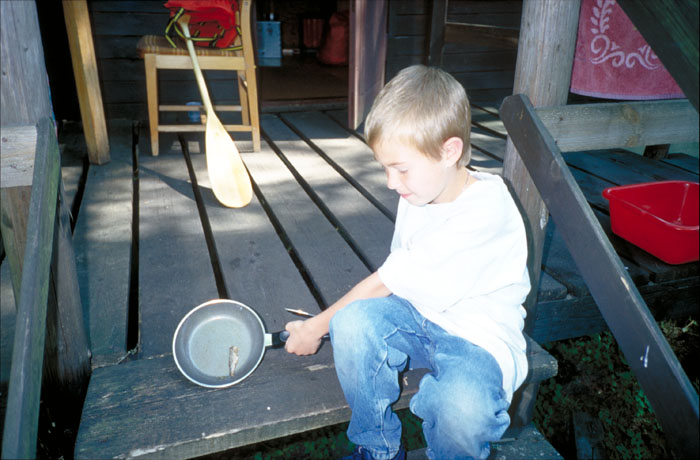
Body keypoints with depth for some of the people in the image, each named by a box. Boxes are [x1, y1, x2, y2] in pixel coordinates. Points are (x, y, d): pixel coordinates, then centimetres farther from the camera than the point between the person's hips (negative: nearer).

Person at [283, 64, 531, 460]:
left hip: (479, 339, -6)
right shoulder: (418, 194, 0)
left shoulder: (484, 212, -26)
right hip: (419, 320, 6)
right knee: (353, 321, -25)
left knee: (462, 406, -38)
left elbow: (390, 282, -23)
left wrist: (316, 327, -13)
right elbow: (395, 279, 6)